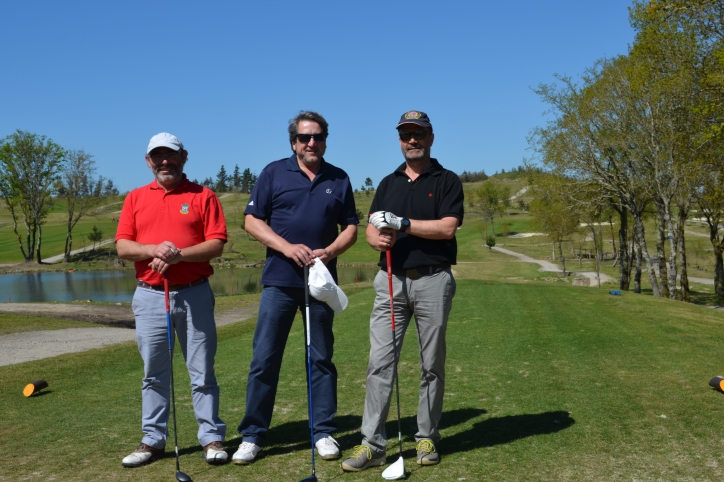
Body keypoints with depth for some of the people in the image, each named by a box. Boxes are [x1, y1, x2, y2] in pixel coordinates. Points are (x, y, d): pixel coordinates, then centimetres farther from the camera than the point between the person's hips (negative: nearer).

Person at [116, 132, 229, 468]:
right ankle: (153, 439, 20)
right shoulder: (135, 198, 11)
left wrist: (179, 255, -20)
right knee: (154, 373, 9)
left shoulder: (203, 197, 3)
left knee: (202, 370, 3)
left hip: (194, 294, -2)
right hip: (149, 296, 3)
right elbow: (122, 246, 3)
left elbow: (217, 244, -6)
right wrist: (154, 249, -16)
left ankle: (212, 438, 11)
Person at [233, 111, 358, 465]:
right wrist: (287, 247, -14)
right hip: (279, 280, -1)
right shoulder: (273, 173, 4)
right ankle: (252, 435, 11)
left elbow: (351, 227, 9)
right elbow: (252, 220, 0)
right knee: (264, 358, -1)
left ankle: (324, 432, 18)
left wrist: (330, 252, -10)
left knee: (321, 358, 8)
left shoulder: (339, 179, 9)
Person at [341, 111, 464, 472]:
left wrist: (403, 224, -14)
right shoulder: (388, 183, 16)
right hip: (391, 280, 3)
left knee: (431, 365, 6)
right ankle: (372, 443, 1)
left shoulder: (447, 181, 3)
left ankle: (427, 438, 19)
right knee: (379, 362, -3)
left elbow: (447, 227, -10)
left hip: (432, 280, -3)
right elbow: (371, 228, 10)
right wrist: (378, 238, -13)